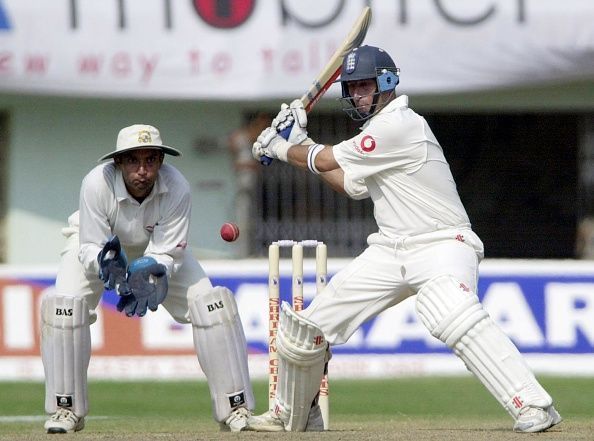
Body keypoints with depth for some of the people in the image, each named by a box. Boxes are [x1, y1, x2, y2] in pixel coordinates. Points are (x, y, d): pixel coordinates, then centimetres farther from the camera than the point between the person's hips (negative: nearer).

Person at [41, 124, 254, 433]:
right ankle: (66, 409, -10)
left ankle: (236, 408, -6)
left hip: (156, 251, 1)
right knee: (65, 304, -26)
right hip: (98, 244, -1)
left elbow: (166, 255, -28)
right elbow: (90, 249, -32)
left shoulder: (176, 188, -33)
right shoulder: (97, 184, -37)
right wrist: (107, 264, -54)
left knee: (211, 302, -16)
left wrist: (148, 271, -50)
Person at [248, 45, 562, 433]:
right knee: (309, 327, 7)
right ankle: (292, 414, 27)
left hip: (442, 245, -9)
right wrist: (301, 143, 22)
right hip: (391, 251, 9)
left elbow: (328, 161, -9)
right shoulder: (380, 127, 15)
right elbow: (349, 184, 25)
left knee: (455, 319, -38)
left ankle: (532, 405, -40)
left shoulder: (399, 125, -15)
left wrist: (281, 148, 9)